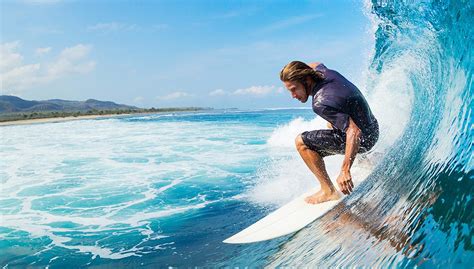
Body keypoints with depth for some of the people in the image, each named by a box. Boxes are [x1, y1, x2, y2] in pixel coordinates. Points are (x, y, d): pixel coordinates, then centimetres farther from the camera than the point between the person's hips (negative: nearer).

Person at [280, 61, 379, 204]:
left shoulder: (321, 104, -32)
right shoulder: (324, 72, -7)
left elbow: (354, 131, -35)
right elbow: (314, 65, 20)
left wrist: (345, 170, -36)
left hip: (363, 138, -9)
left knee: (302, 142, -15)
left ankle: (328, 191, -7)